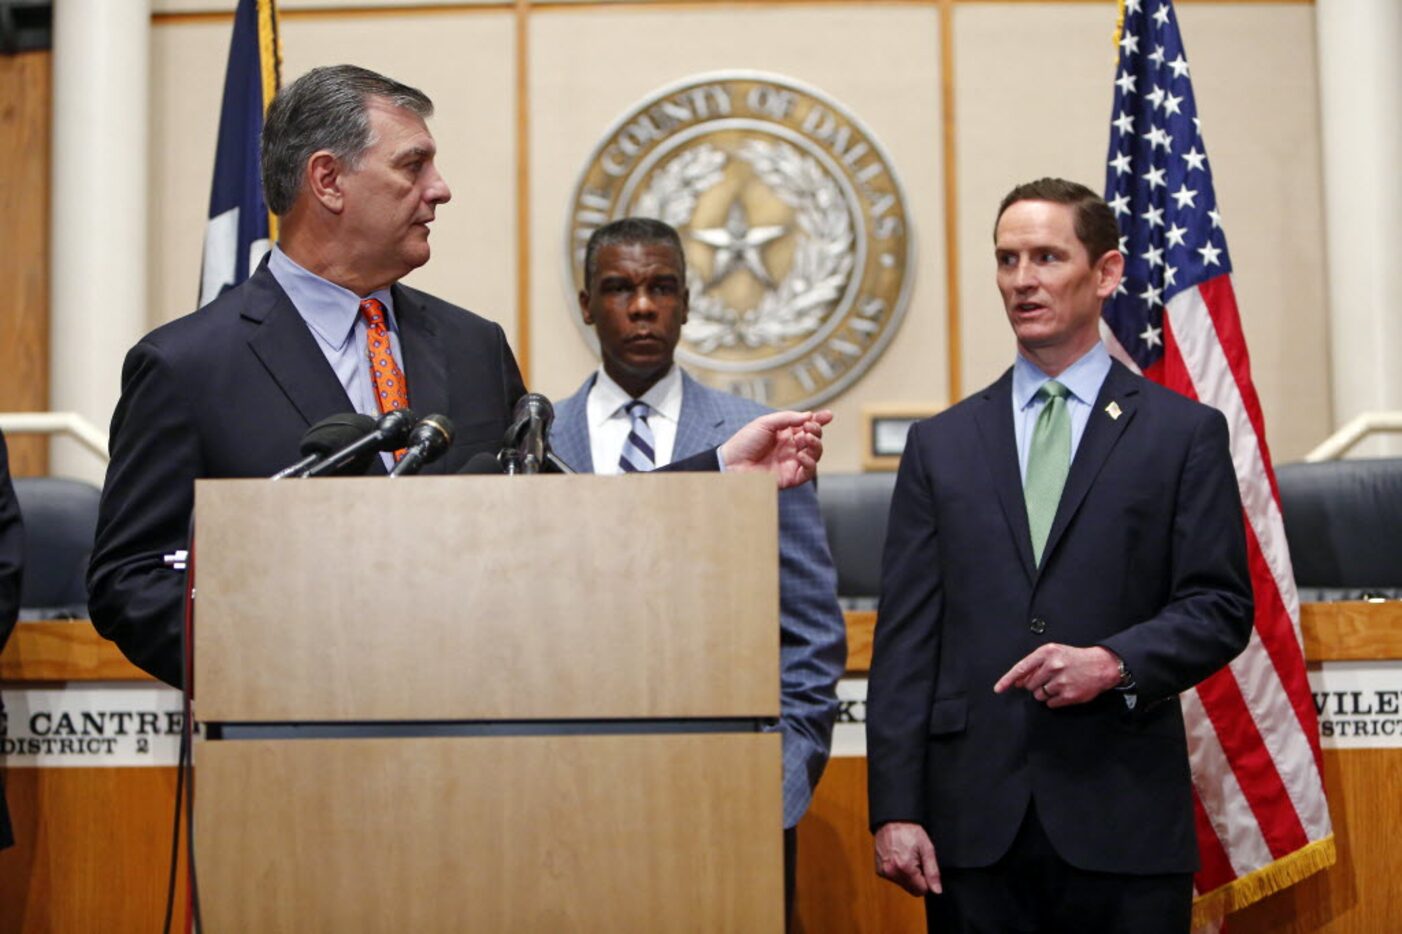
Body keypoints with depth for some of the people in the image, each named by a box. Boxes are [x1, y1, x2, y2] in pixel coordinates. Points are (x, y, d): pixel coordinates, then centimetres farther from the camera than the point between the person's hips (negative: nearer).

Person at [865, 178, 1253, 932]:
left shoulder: (1185, 433, 6)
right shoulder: (941, 444, 11)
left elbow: (1220, 607, 2)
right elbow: (905, 638, 6)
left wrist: (1113, 663, -17)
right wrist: (894, 809, -2)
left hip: (1123, 818, -1)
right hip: (974, 819, 2)